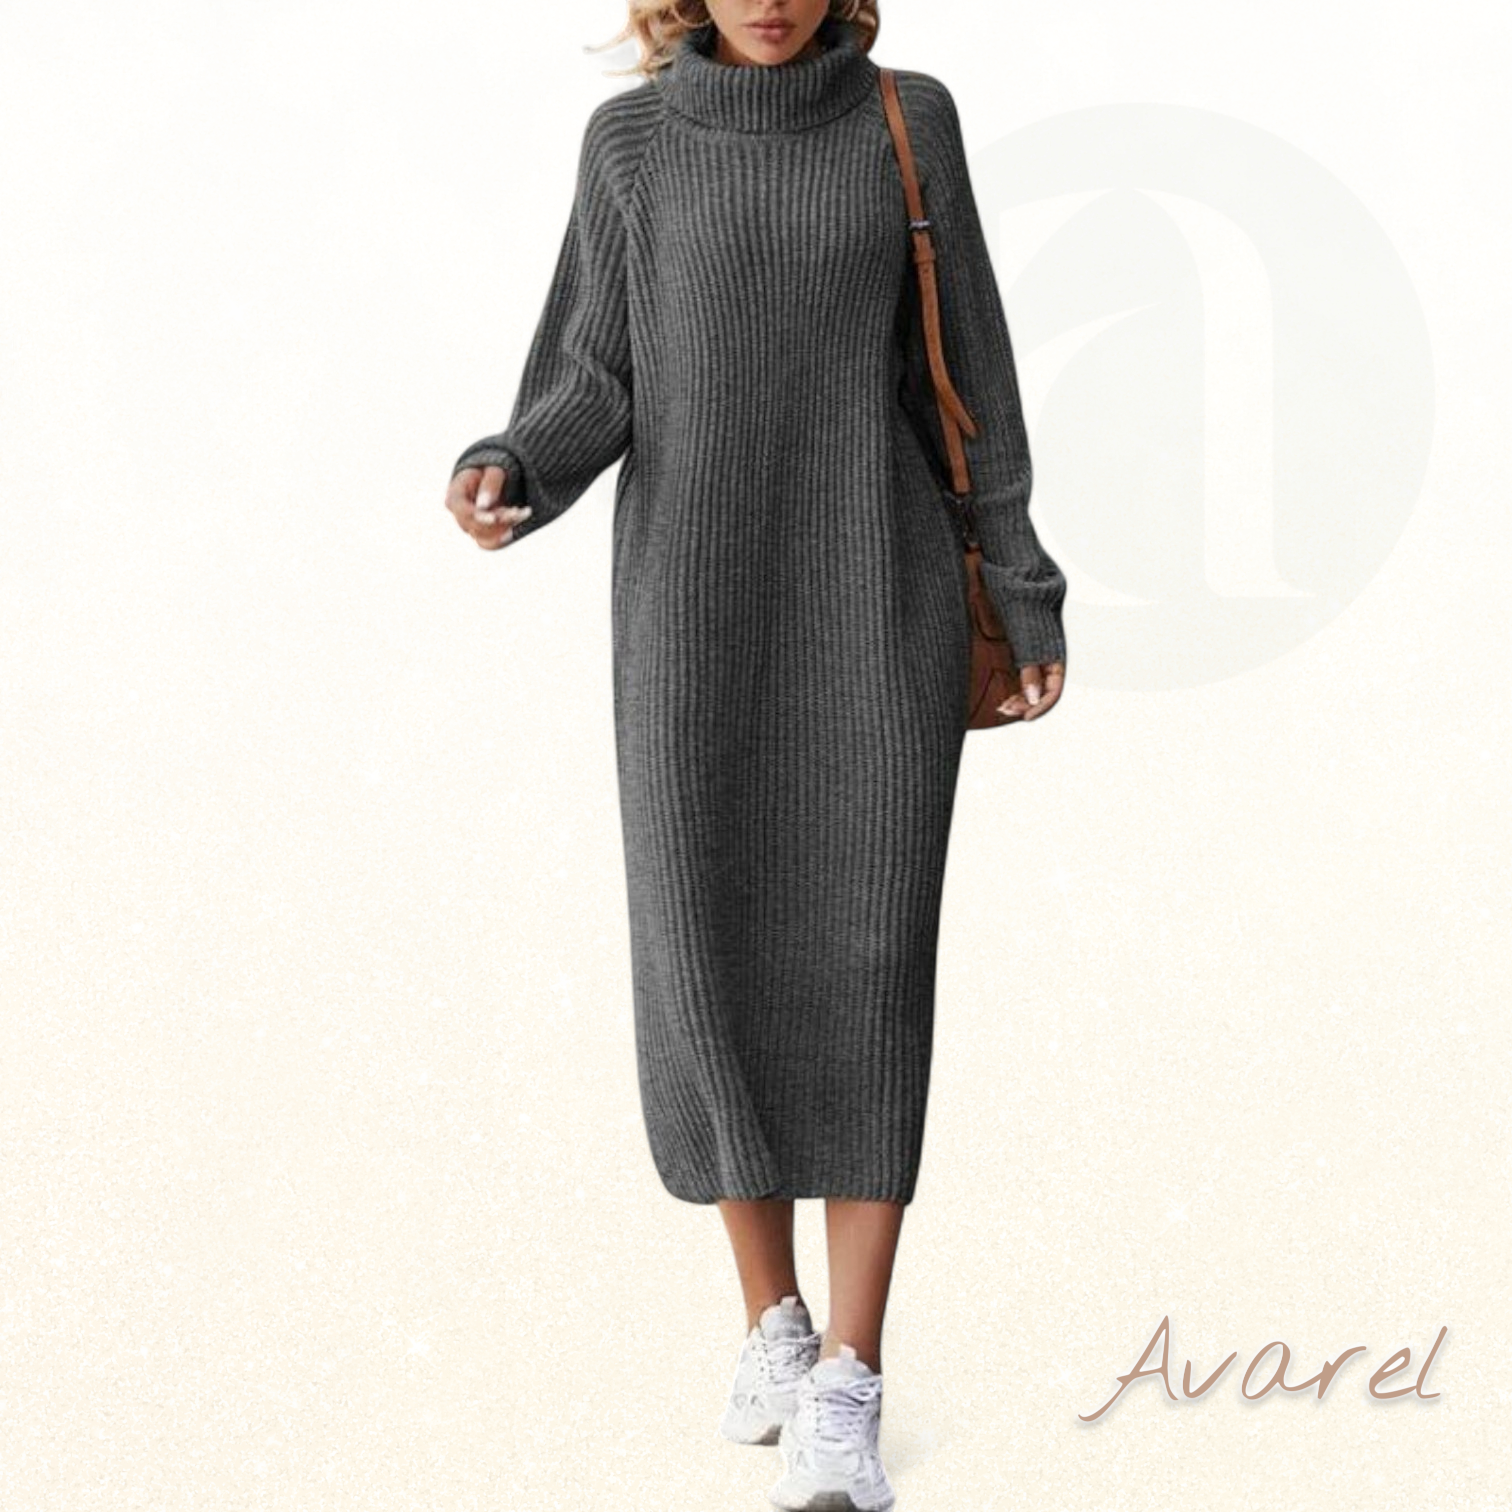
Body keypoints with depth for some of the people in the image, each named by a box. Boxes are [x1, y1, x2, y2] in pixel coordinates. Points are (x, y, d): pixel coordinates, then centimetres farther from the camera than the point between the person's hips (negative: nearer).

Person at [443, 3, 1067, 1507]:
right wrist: (506, 478, -16)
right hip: (697, 597, 1)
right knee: (713, 963, 0)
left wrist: (1025, 590, 5)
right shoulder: (631, 141, 5)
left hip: (873, 594, -1)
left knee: (866, 965, -9)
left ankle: (845, 1391, -3)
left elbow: (964, 363, 7)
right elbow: (598, 385, 5)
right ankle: (773, 1318, 21)